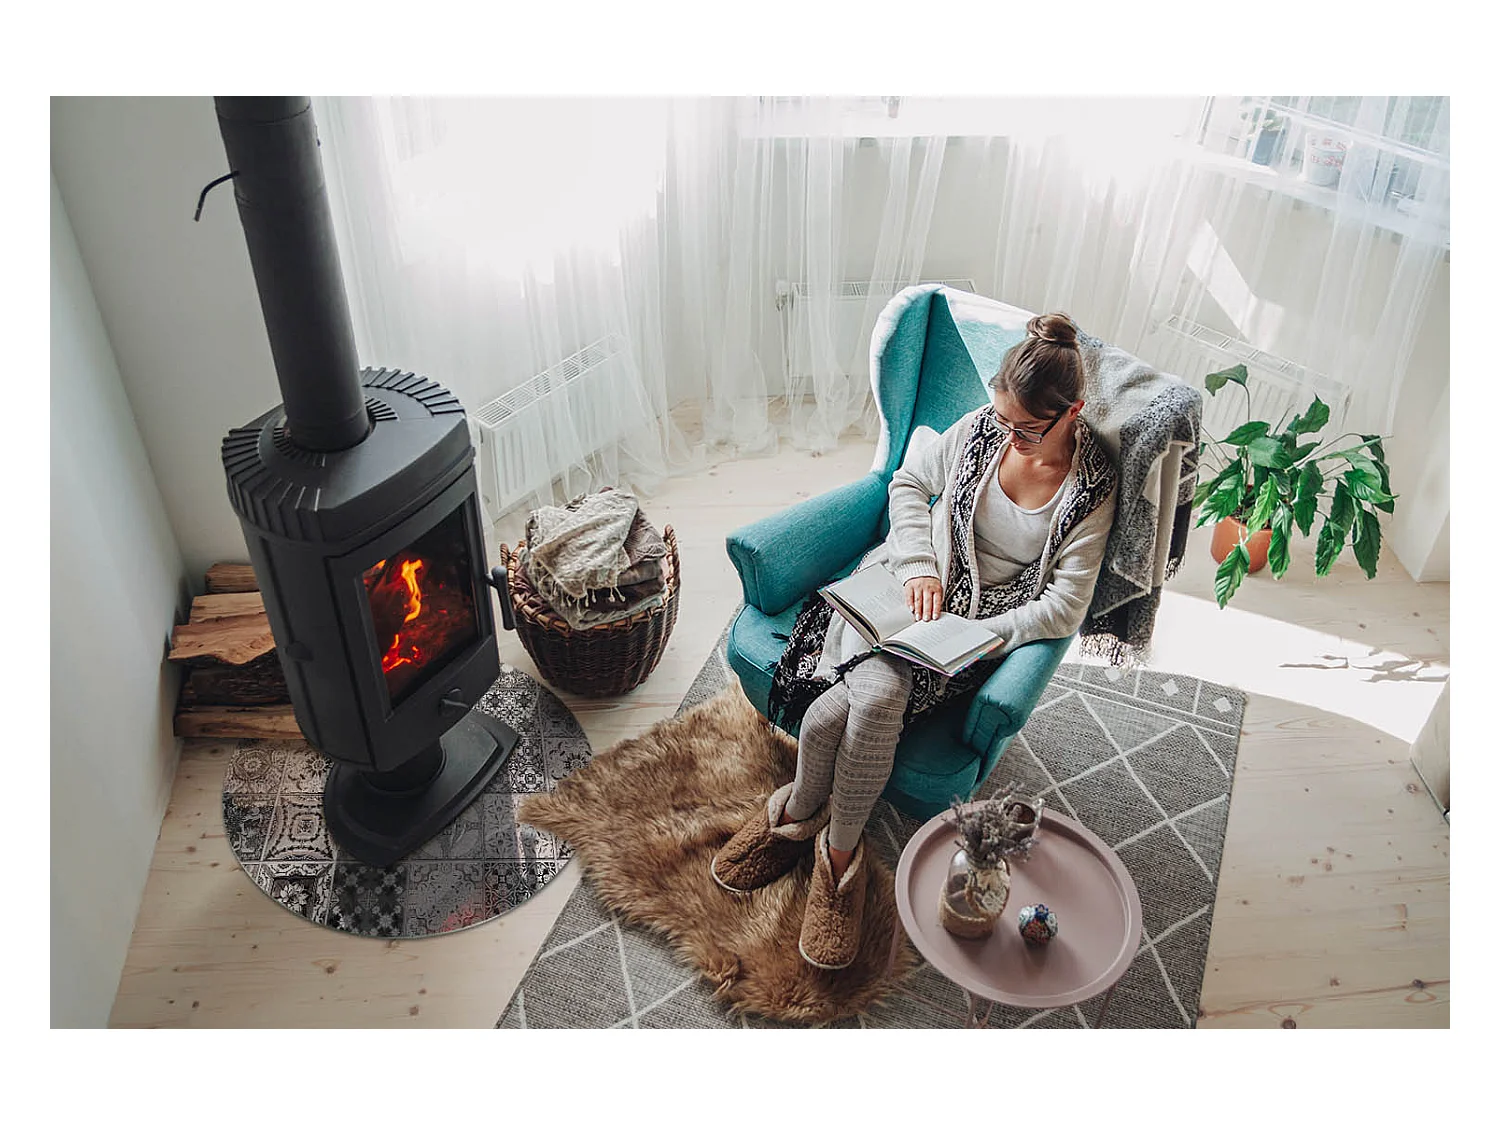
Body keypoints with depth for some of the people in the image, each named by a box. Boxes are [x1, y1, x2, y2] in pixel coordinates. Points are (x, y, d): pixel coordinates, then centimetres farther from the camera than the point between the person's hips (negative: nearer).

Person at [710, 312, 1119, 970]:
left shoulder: (1094, 488, -9)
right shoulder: (982, 427, -2)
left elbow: (1064, 608, -11)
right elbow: (907, 483, 9)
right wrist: (919, 566, -7)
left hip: (984, 623, -2)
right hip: (913, 585, 3)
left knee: (853, 705, -28)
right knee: (874, 693, -30)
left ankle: (837, 851, -2)